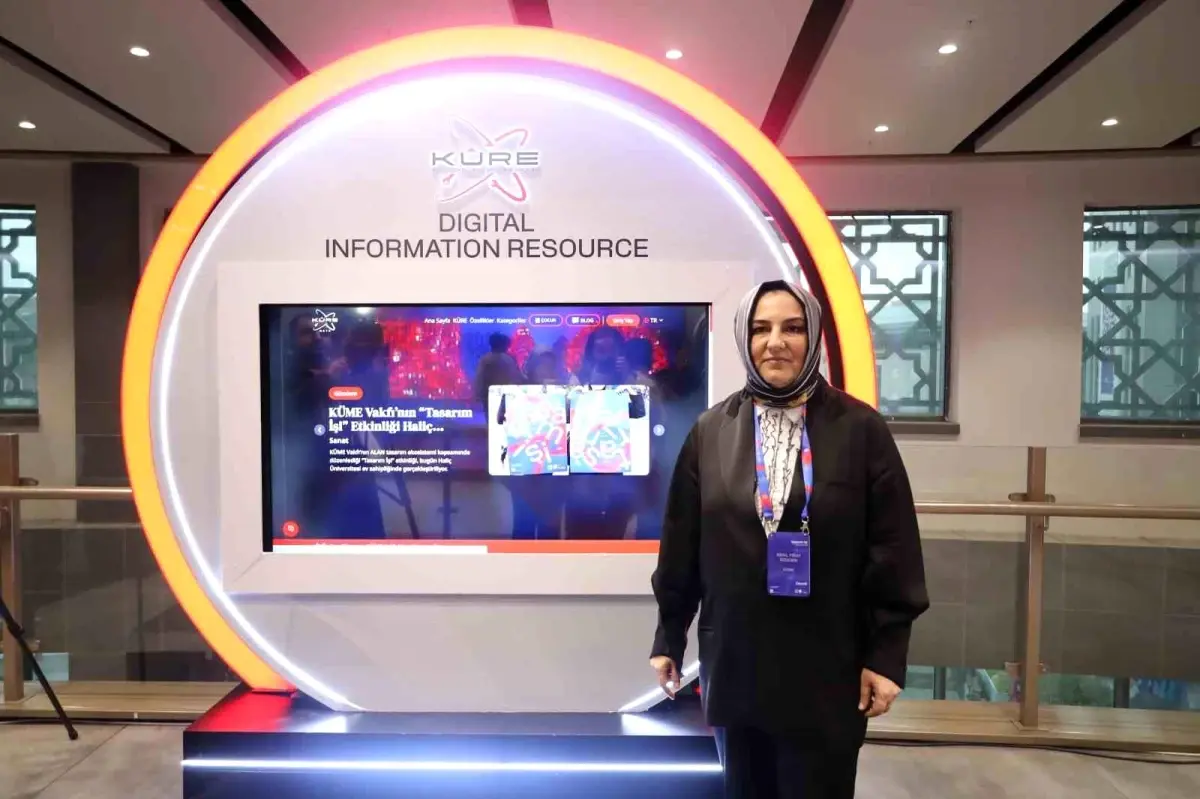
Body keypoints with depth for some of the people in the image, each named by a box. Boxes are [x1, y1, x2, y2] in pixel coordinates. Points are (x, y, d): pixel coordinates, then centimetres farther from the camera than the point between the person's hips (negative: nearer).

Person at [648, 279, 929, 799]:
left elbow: (892, 551, -5)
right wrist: (668, 638, 6)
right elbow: (681, 546, 2)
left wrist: (886, 654, -5)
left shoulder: (861, 429, -6)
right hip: (733, 664, 2)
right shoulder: (711, 431, -1)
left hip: (826, 670, -2)